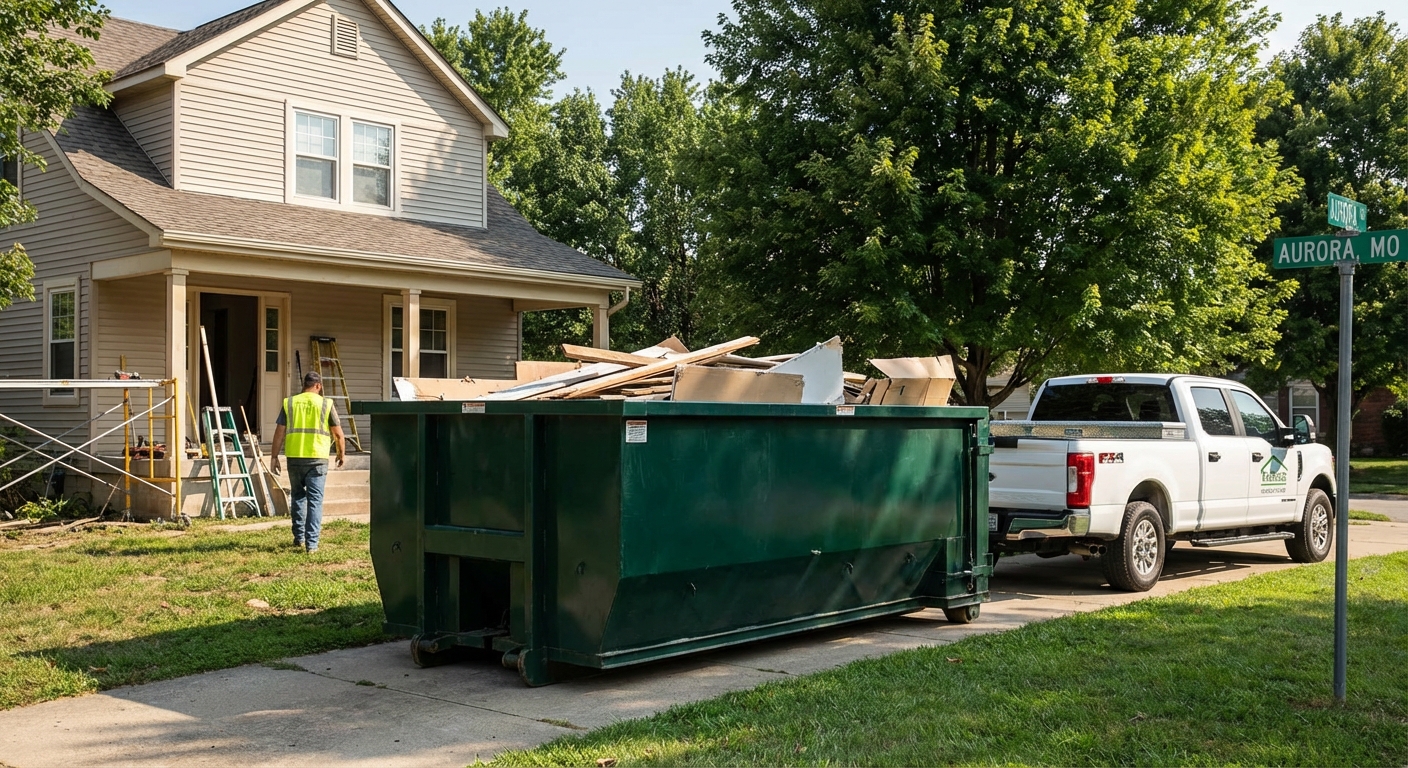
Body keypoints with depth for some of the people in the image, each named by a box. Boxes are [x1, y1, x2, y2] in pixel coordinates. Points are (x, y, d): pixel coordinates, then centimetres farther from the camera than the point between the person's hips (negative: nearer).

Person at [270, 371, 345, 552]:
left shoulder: (289, 403, 6)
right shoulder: (326, 404, 1)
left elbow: (279, 432, 3)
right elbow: (338, 433, 2)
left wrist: (274, 456, 10)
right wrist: (341, 453, 17)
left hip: (294, 457, 2)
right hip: (317, 458, -2)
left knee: (298, 496, 20)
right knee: (315, 500, 0)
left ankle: (299, 537, 24)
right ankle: (312, 543, -5)